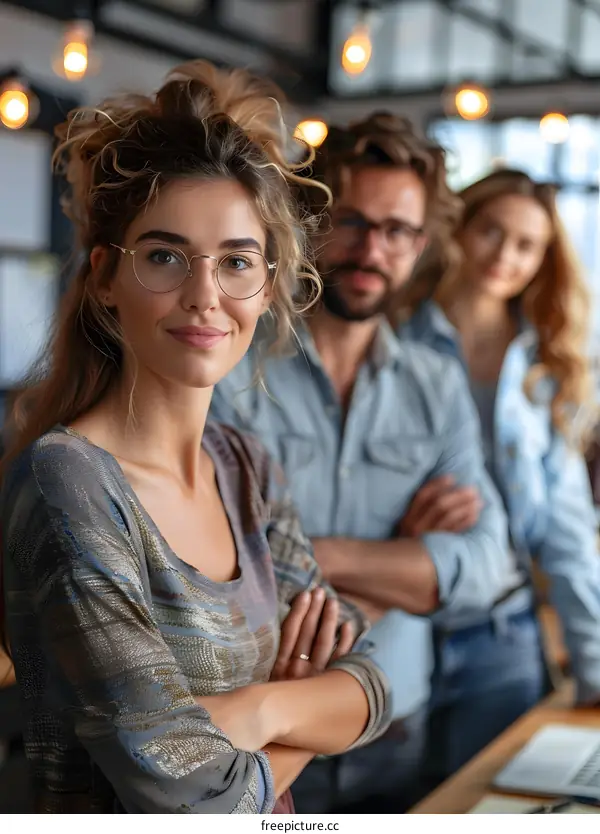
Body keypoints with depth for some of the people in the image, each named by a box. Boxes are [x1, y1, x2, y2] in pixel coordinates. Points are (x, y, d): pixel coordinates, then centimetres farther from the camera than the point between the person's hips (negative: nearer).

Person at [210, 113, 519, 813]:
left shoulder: (439, 386, 0)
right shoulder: (231, 370, -14)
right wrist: (411, 557, -14)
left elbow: (483, 568, -10)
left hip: (395, 741, 4)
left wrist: (321, 555, -21)